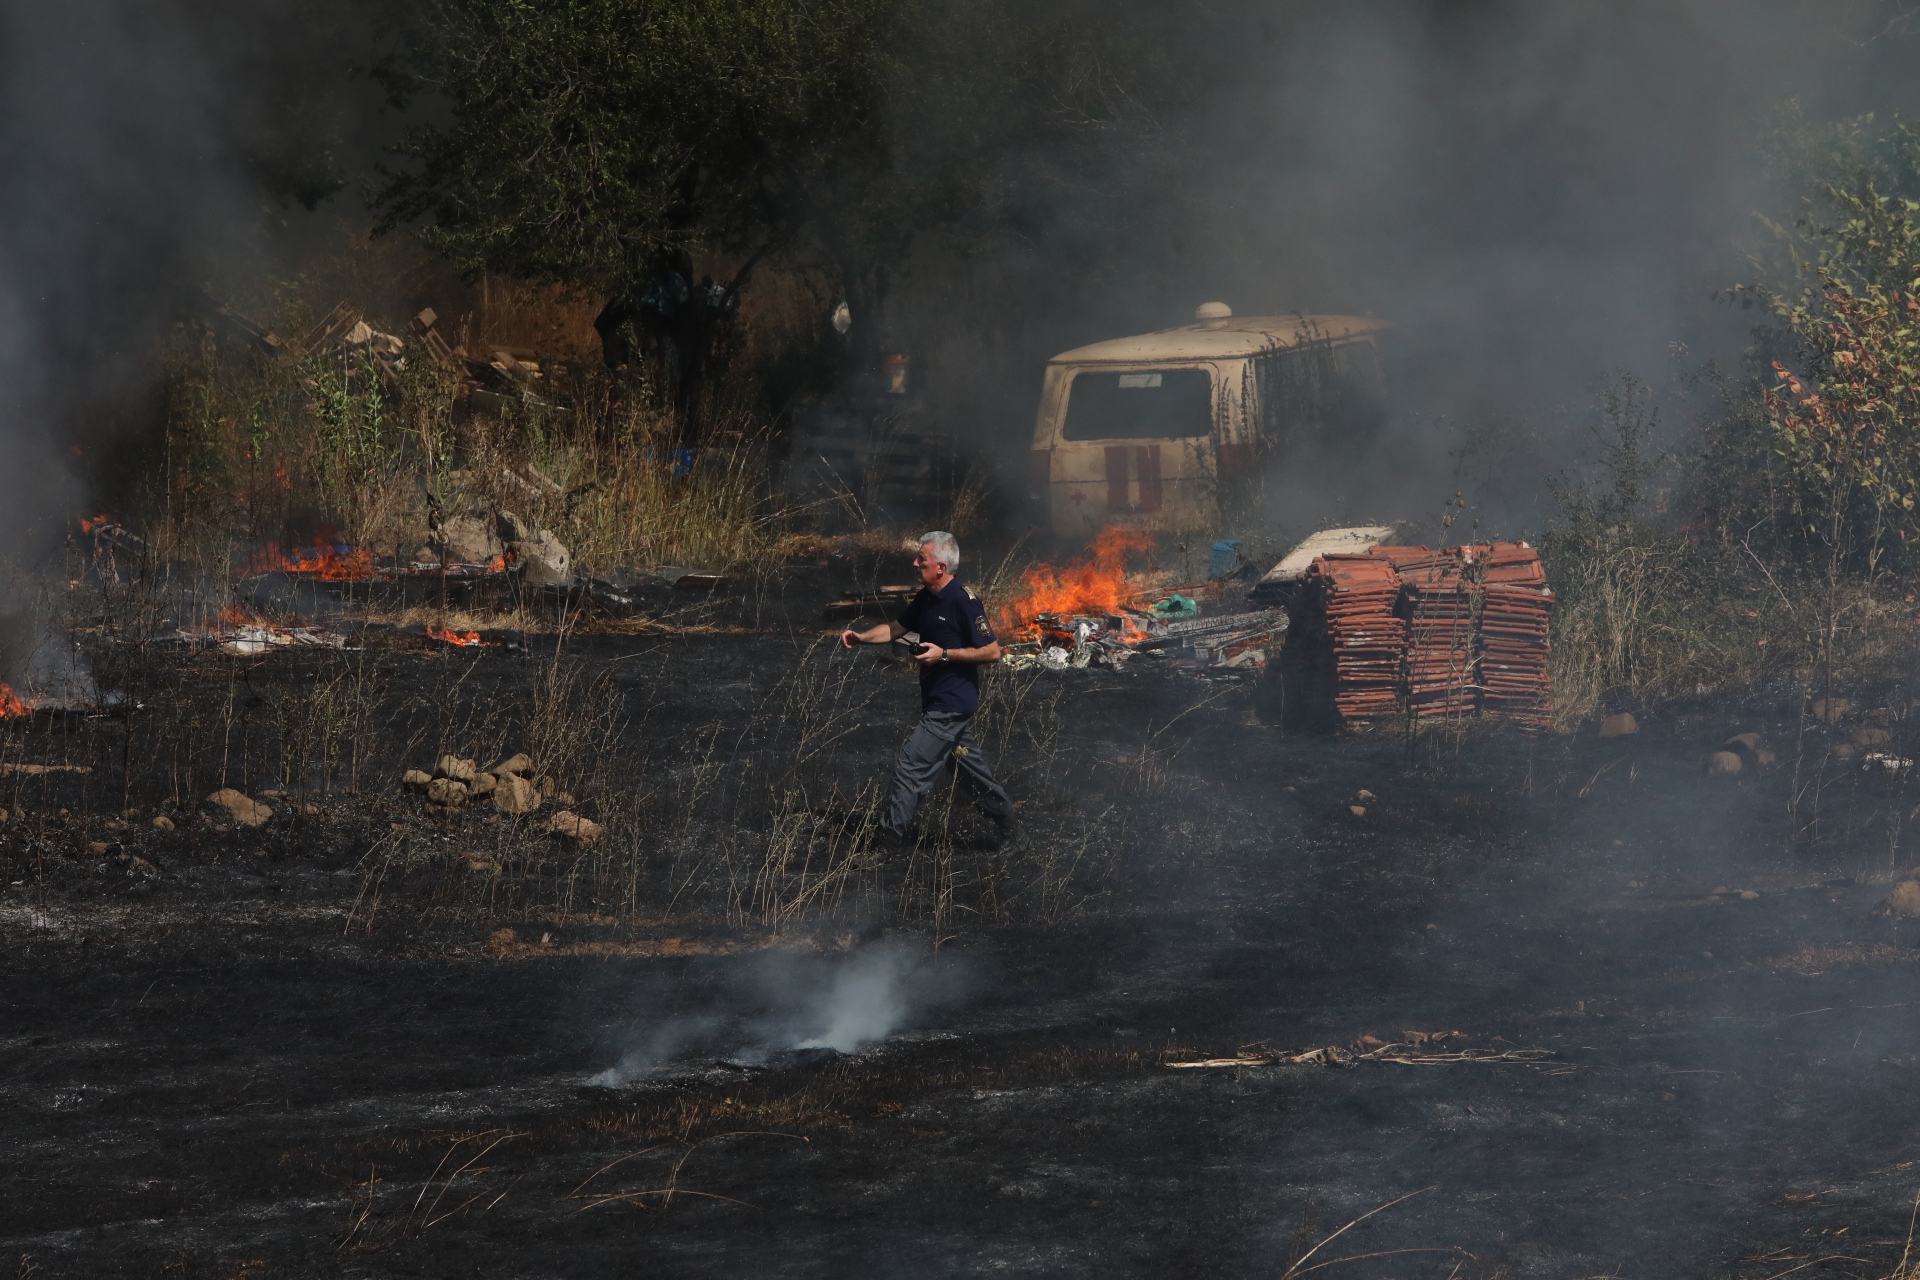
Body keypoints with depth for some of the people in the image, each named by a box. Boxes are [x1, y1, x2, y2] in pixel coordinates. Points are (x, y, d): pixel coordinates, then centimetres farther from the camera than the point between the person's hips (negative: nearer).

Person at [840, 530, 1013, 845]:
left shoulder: (963, 602, -20)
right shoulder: (926, 598, 7)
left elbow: (992, 651, -19)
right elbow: (896, 629, 17)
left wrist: (944, 654, -23)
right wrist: (861, 637, 0)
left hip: (950, 706, -10)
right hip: (939, 702, 10)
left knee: (911, 768, -8)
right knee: (967, 764, 20)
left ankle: (892, 837, -3)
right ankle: (1005, 819, 33)